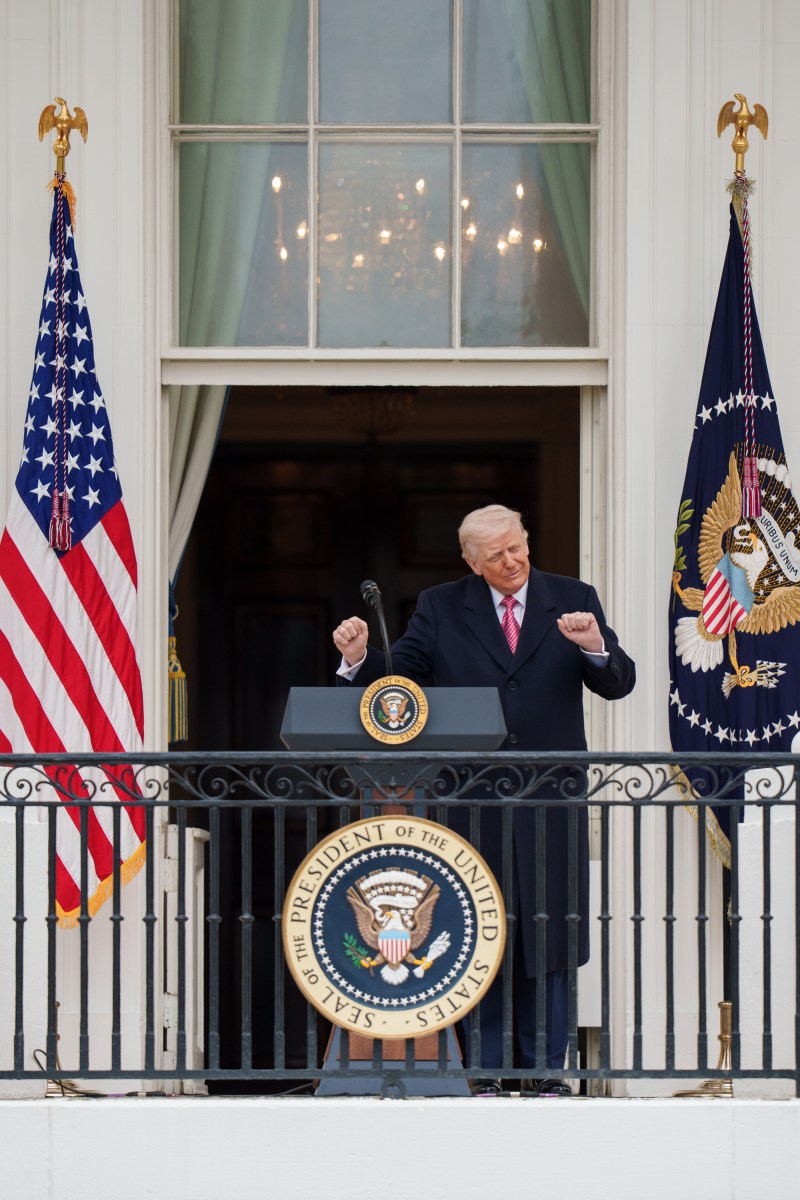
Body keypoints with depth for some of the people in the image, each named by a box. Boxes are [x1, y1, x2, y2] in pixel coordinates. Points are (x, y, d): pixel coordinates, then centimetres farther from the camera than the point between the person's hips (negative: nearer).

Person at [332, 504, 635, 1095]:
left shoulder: (573, 600, 5)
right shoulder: (441, 608, 5)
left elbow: (619, 685, 0)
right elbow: (398, 674, 0)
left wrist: (596, 648, -20)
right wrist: (360, 658, -20)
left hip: (551, 799, 0)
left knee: (549, 934, 5)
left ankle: (547, 1068, 14)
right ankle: (483, 1068, 12)